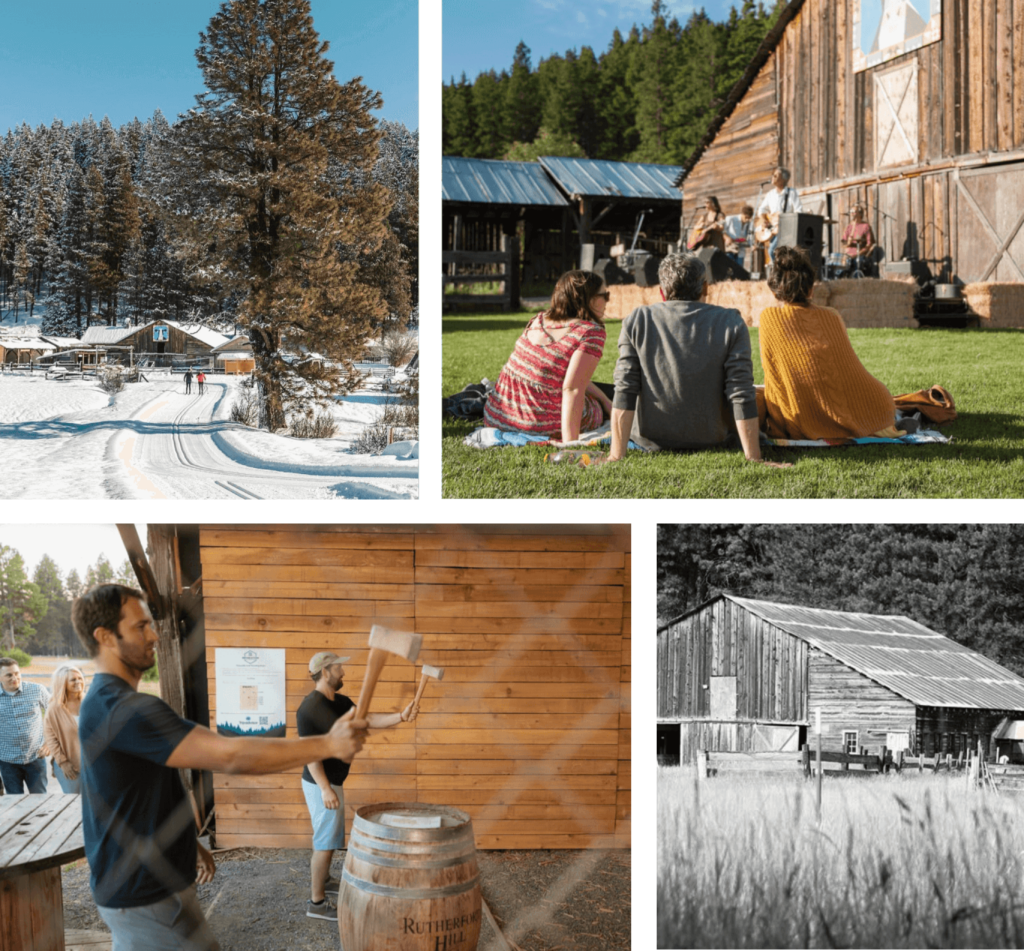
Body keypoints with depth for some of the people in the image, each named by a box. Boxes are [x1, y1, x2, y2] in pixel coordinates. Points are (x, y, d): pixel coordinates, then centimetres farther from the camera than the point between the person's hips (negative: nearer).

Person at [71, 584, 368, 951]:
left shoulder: (104, 703, 10)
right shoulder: (123, 709, -25)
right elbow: (230, 755, -29)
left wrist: (188, 843, 23)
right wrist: (328, 744, -25)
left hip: (129, 886, 10)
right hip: (146, 896, -10)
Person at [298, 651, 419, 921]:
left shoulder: (340, 702, 8)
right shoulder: (310, 708, -21)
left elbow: (368, 719, 0)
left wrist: (400, 717, -15)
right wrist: (325, 788, -26)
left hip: (331, 781, 10)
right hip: (321, 783, -10)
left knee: (326, 836, 23)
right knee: (326, 842, -4)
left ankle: (320, 880, 39)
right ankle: (316, 902, 3)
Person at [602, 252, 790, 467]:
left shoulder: (637, 321, -7)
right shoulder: (731, 324, -10)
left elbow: (625, 392, -12)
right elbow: (741, 396, -15)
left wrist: (616, 456, -12)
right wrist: (753, 458, -12)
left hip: (650, 441, 2)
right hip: (711, 439, -1)